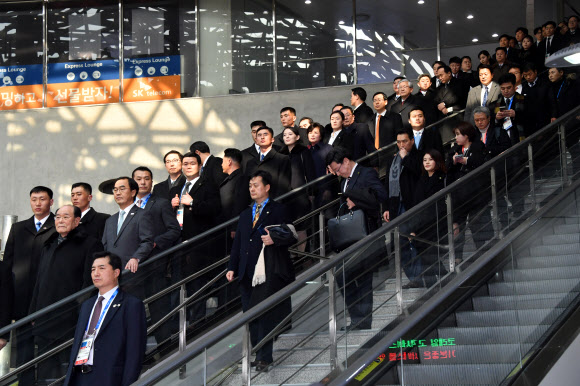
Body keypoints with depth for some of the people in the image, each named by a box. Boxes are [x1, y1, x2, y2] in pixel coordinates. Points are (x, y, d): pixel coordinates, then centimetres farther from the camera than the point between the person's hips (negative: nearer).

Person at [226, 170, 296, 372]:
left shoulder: (278, 210, 3)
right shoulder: (245, 214, 22)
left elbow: (291, 236, -2)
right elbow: (237, 243, 20)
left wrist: (274, 240, -21)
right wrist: (232, 268, 11)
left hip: (269, 271, -6)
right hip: (248, 273, 6)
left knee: (265, 315, -9)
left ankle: (264, 357, -6)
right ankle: (257, 355, 13)